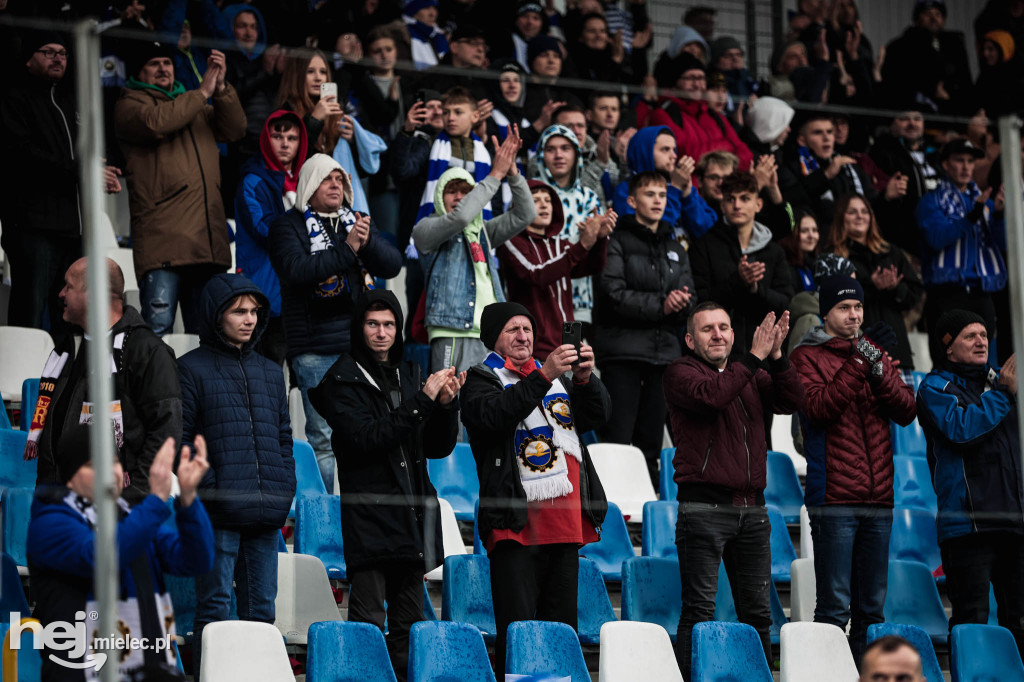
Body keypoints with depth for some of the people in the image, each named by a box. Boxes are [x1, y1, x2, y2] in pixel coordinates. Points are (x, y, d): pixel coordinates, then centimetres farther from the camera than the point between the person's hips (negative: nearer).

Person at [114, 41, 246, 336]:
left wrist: (221, 88, 0)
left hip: (208, 241, 6)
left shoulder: (195, 107, 27)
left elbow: (234, 129, 15)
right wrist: (202, 93, -5)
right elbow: (156, 122, -13)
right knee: (158, 327, -14)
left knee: (204, 331, 8)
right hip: (162, 241, -6)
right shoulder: (129, 105, 8)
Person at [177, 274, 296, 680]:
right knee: (215, 609, -5)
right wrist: (204, 487, -13)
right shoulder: (191, 369, 1)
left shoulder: (270, 373, 19)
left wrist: (284, 490, 9)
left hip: (267, 514, 6)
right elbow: (177, 440, -4)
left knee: (261, 609, 8)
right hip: (217, 512, -6)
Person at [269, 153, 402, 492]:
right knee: (324, 436, -6)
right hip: (315, 348, -5)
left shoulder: (356, 221, 17)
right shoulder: (289, 226, 2)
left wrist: (368, 242, -14)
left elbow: (392, 265, 6)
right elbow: (295, 270, -16)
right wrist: (346, 250, -20)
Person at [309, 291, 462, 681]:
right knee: (368, 623, -11)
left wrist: (447, 405, -3)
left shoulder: (409, 374, 16)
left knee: (409, 623, 9)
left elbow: (439, 447, 16)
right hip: (369, 514, -6)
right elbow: (366, 439, -17)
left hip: (413, 514, 6)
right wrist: (423, 400, -18)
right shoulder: (343, 379, -2)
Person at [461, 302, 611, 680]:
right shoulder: (481, 379, 3)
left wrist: (586, 378, -8)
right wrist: (544, 377, -25)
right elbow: (494, 415, -18)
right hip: (517, 523, -6)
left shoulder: (560, 378, 21)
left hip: (565, 523, 6)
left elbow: (598, 415, 12)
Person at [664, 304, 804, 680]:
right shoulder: (680, 372, 1)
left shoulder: (752, 375, 17)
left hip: (752, 508, 6)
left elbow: (791, 401, 2)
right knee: (699, 608, -8)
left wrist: (776, 356, -11)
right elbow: (710, 395, -19)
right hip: (704, 506, -6)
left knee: (757, 610, 7)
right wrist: (754, 357, -18)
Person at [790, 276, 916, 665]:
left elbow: (906, 412, 6)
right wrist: (859, 363, -19)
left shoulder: (876, 352, 17)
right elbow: (819, 409, -15)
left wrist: (878, 371, -9)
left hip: (878, 498, 5)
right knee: (835, 606, -8)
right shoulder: (808, 356, 2)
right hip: (833, 498, -5)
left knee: (872, 606, 8)